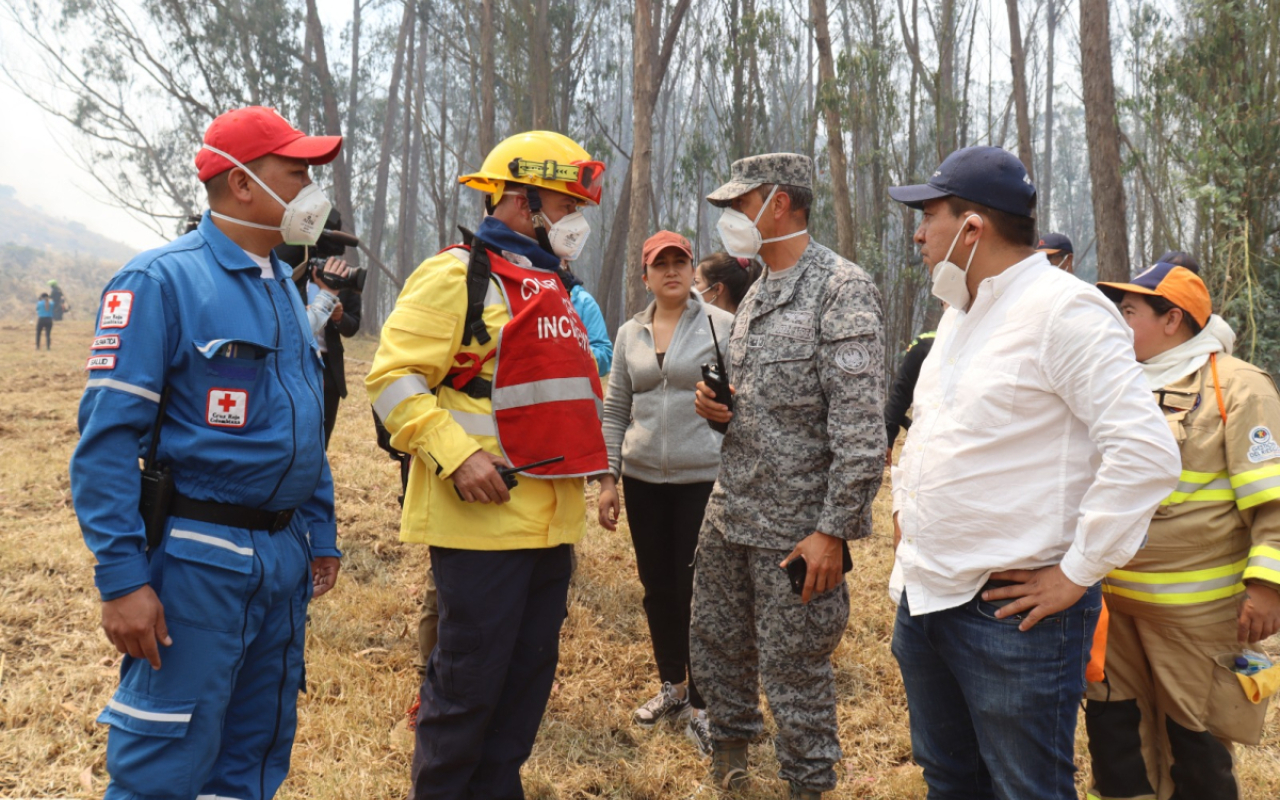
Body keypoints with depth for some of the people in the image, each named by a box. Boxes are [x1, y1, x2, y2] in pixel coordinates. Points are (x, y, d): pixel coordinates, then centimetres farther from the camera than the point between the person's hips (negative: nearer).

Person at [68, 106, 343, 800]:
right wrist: (121, 578, -19)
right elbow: (106, 438, -16)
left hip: (285, 558, 8)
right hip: (199, 560, -7)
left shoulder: (284, 288, 13)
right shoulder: (161, 281, -11)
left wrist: (320, 534, 16)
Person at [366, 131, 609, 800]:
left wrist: (582, 466, 20)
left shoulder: (550, 286, 20)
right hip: (483, 519, -9)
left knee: (529, 674, 15)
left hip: (551, 520, 9)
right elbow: (391, 378, -14)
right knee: (468, 680, 0)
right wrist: (457, 454, -23)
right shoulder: (456, 275, -9)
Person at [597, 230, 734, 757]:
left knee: (697, 589, -2)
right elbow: (615, 412, 11)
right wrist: (607, 479, 6)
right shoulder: (630, 334, 9)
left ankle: (700, 706, 13)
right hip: (643, 478, 4)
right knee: (657, 585, 12)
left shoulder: (722, 326, -3)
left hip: (703, 478, -4)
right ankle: (672, 687, 31)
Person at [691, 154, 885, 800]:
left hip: (797, 526, -8)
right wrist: (715, 405, 1)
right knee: (714, 643, 19)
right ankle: (731, 741, 42)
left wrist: (833, 530, -21)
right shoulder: (756, 294, 13)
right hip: (729, 511, 8)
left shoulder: (841, 290, -14)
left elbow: (861, 427, -19)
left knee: (793, 671, 5)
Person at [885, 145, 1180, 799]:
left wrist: (1076, 575, -20)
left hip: (1011, 612, -8)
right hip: (922, 598, 9)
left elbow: (1146, 453, -24)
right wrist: (903, 504, 16)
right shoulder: (957, 312, 12)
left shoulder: (1063, 309, -16)